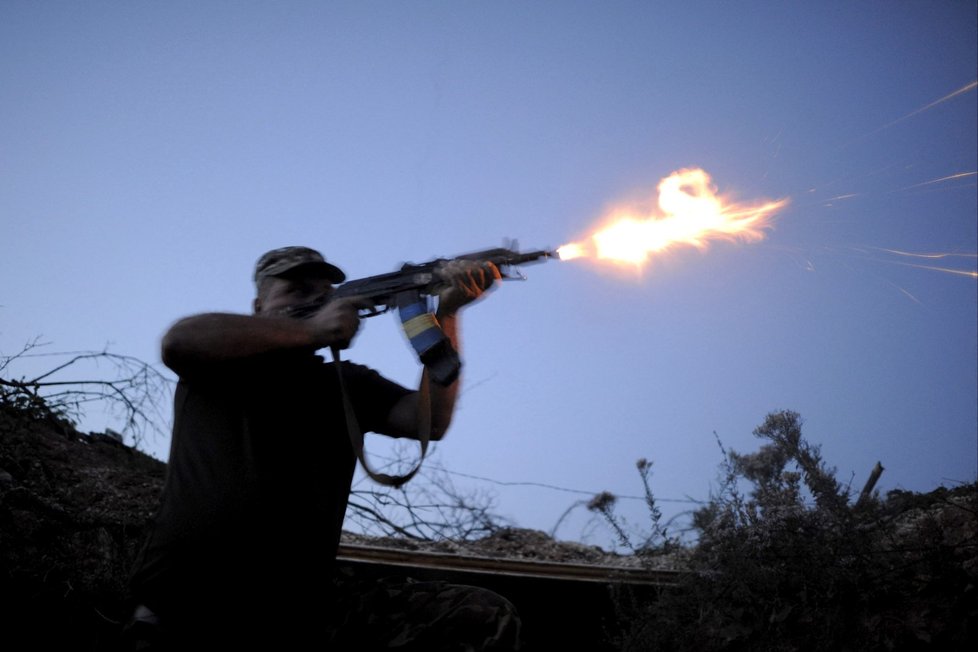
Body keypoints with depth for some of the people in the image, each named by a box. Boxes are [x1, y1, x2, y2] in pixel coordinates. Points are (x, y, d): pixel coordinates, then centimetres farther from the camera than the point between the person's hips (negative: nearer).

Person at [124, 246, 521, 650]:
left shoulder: (347, 384, 18)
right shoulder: (219, 361, 12)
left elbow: (430, 421, 2)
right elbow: (178, 341, -13)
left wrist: (447, 311, -9)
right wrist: (309, 331, -12)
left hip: (303, 616, 4)